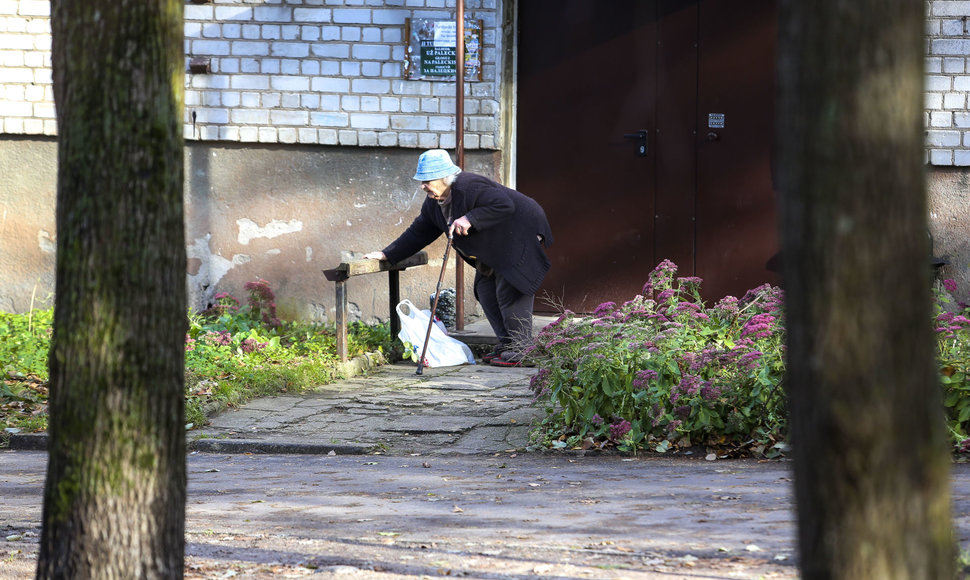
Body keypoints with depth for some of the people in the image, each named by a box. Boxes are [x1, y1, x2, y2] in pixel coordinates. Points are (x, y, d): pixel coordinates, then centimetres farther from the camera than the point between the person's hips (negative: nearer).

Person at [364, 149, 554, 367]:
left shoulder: (468, 188, -28)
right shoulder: (434, 203, 2)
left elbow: (505, 205, -34)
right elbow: (419, 233, 8)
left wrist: (470, 219, -38)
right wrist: (387, 255, 3)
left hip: (520, 236, -10)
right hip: (493, 247, 10)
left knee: (510, 291, -13)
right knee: (485, 291, 8)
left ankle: (522, 350, -9)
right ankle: (507, 345, 14)